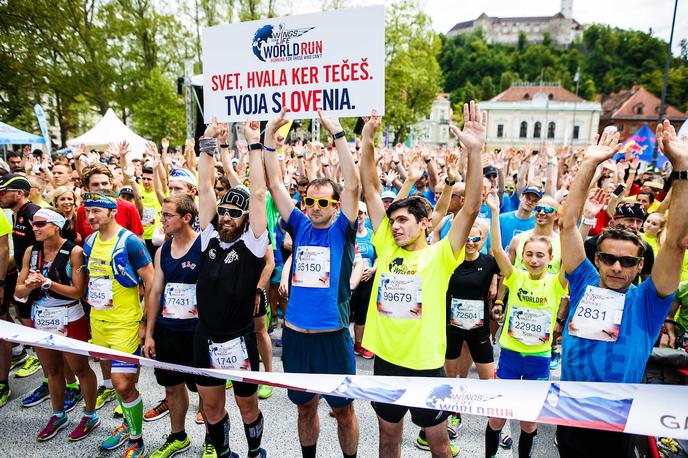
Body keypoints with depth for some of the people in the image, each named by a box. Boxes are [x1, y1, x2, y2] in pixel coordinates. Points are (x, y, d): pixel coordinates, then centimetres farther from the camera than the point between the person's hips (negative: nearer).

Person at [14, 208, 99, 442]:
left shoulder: (74, 251, -15)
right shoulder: (31, 251, 1)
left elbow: (78, 292, -16)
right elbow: (19, 291, 2)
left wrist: (47, 283, -23)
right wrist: (30, 285, -19)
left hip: (69, 319, -5)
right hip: (40, 318, 6)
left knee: (79, 368, 8)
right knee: (52, 370, 20)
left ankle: (91, 416, 26)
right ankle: (58, 415, 40)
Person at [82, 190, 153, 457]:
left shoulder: (130, 242, -17)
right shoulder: (90, 241, 5)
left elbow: (151, 284, -14)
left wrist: (147, 322, -13)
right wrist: (91, 305, 16)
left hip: (125, 324, -7)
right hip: (98, 322, 7)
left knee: (122, 384, -6)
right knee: (117, 378, 20)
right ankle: (128, 423, 42)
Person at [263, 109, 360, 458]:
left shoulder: (342, 230, -5)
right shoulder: (300, 227, 3)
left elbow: (353, 185, -18)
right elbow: (275, 184, 1)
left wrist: (337, 133, -21)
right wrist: (269, 135, -5)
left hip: (333, 335, -3)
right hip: (296, 334, 3)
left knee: (343, 409, 13)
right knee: (305, 406, 20)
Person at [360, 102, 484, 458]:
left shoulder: (440, 255, -10)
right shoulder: (386, 248, -2)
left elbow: (470, 209, -22)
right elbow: (370, 191, -4)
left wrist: (475, 151, -31)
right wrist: (367, 141, -11)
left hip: (425, 364, -3)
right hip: (385, 359, 3)